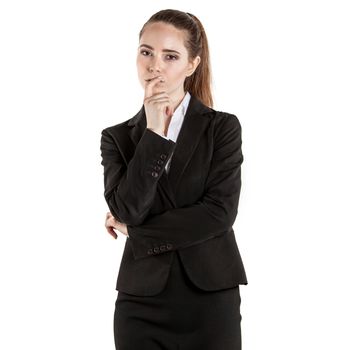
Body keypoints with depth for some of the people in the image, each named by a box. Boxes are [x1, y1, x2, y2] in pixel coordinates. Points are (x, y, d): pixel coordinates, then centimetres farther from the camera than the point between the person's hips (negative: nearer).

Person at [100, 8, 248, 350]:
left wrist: (136, 231, -7)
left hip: (211, 302, -1)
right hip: (141, 305, 2)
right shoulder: (117, 137, 6)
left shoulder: (223, 127, 0)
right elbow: (126, 209, -9)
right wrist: (153, 133, -12)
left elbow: (220, 212, -11)